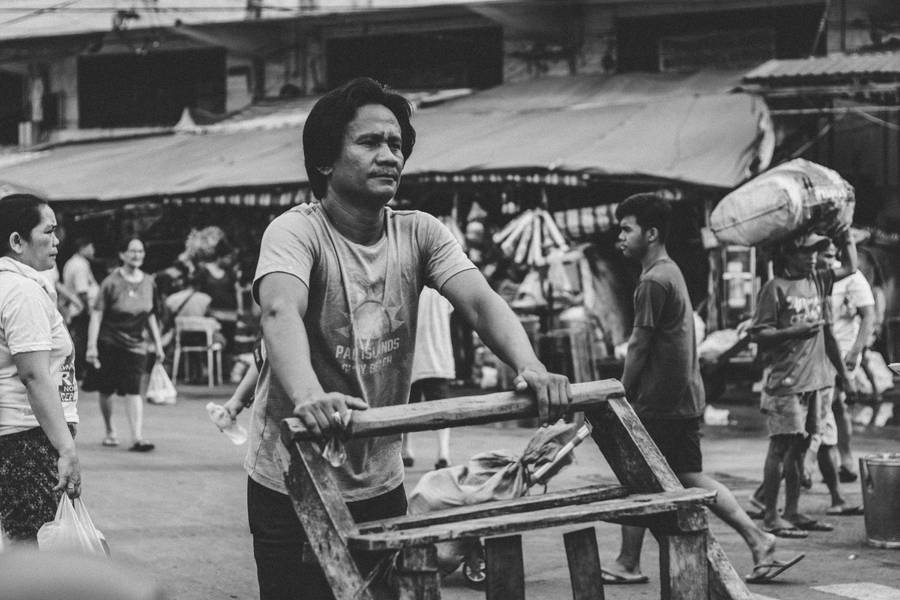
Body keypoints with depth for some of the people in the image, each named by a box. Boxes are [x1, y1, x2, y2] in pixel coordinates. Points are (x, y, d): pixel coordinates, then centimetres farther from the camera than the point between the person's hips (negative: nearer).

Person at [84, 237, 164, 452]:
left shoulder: (149, 283, 4)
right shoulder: (112, 283, -10)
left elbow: (151, 316, 15)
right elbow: (97, 313, -11)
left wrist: (158, 344, 14)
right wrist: (92, 345, -18)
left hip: (135, 344, 2)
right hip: (109, 343, -2)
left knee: (133, 391, -10)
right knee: (106, 390, 9)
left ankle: (137, 437, -17)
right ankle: (110, 431, 30)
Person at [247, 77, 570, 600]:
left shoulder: (419, 234, 0)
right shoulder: (296, 232, -16)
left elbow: (480, 301, -14)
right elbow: (281, 312, -35)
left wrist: (531, 369, -34)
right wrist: (308, 395, -55)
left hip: (381, 483, 5)